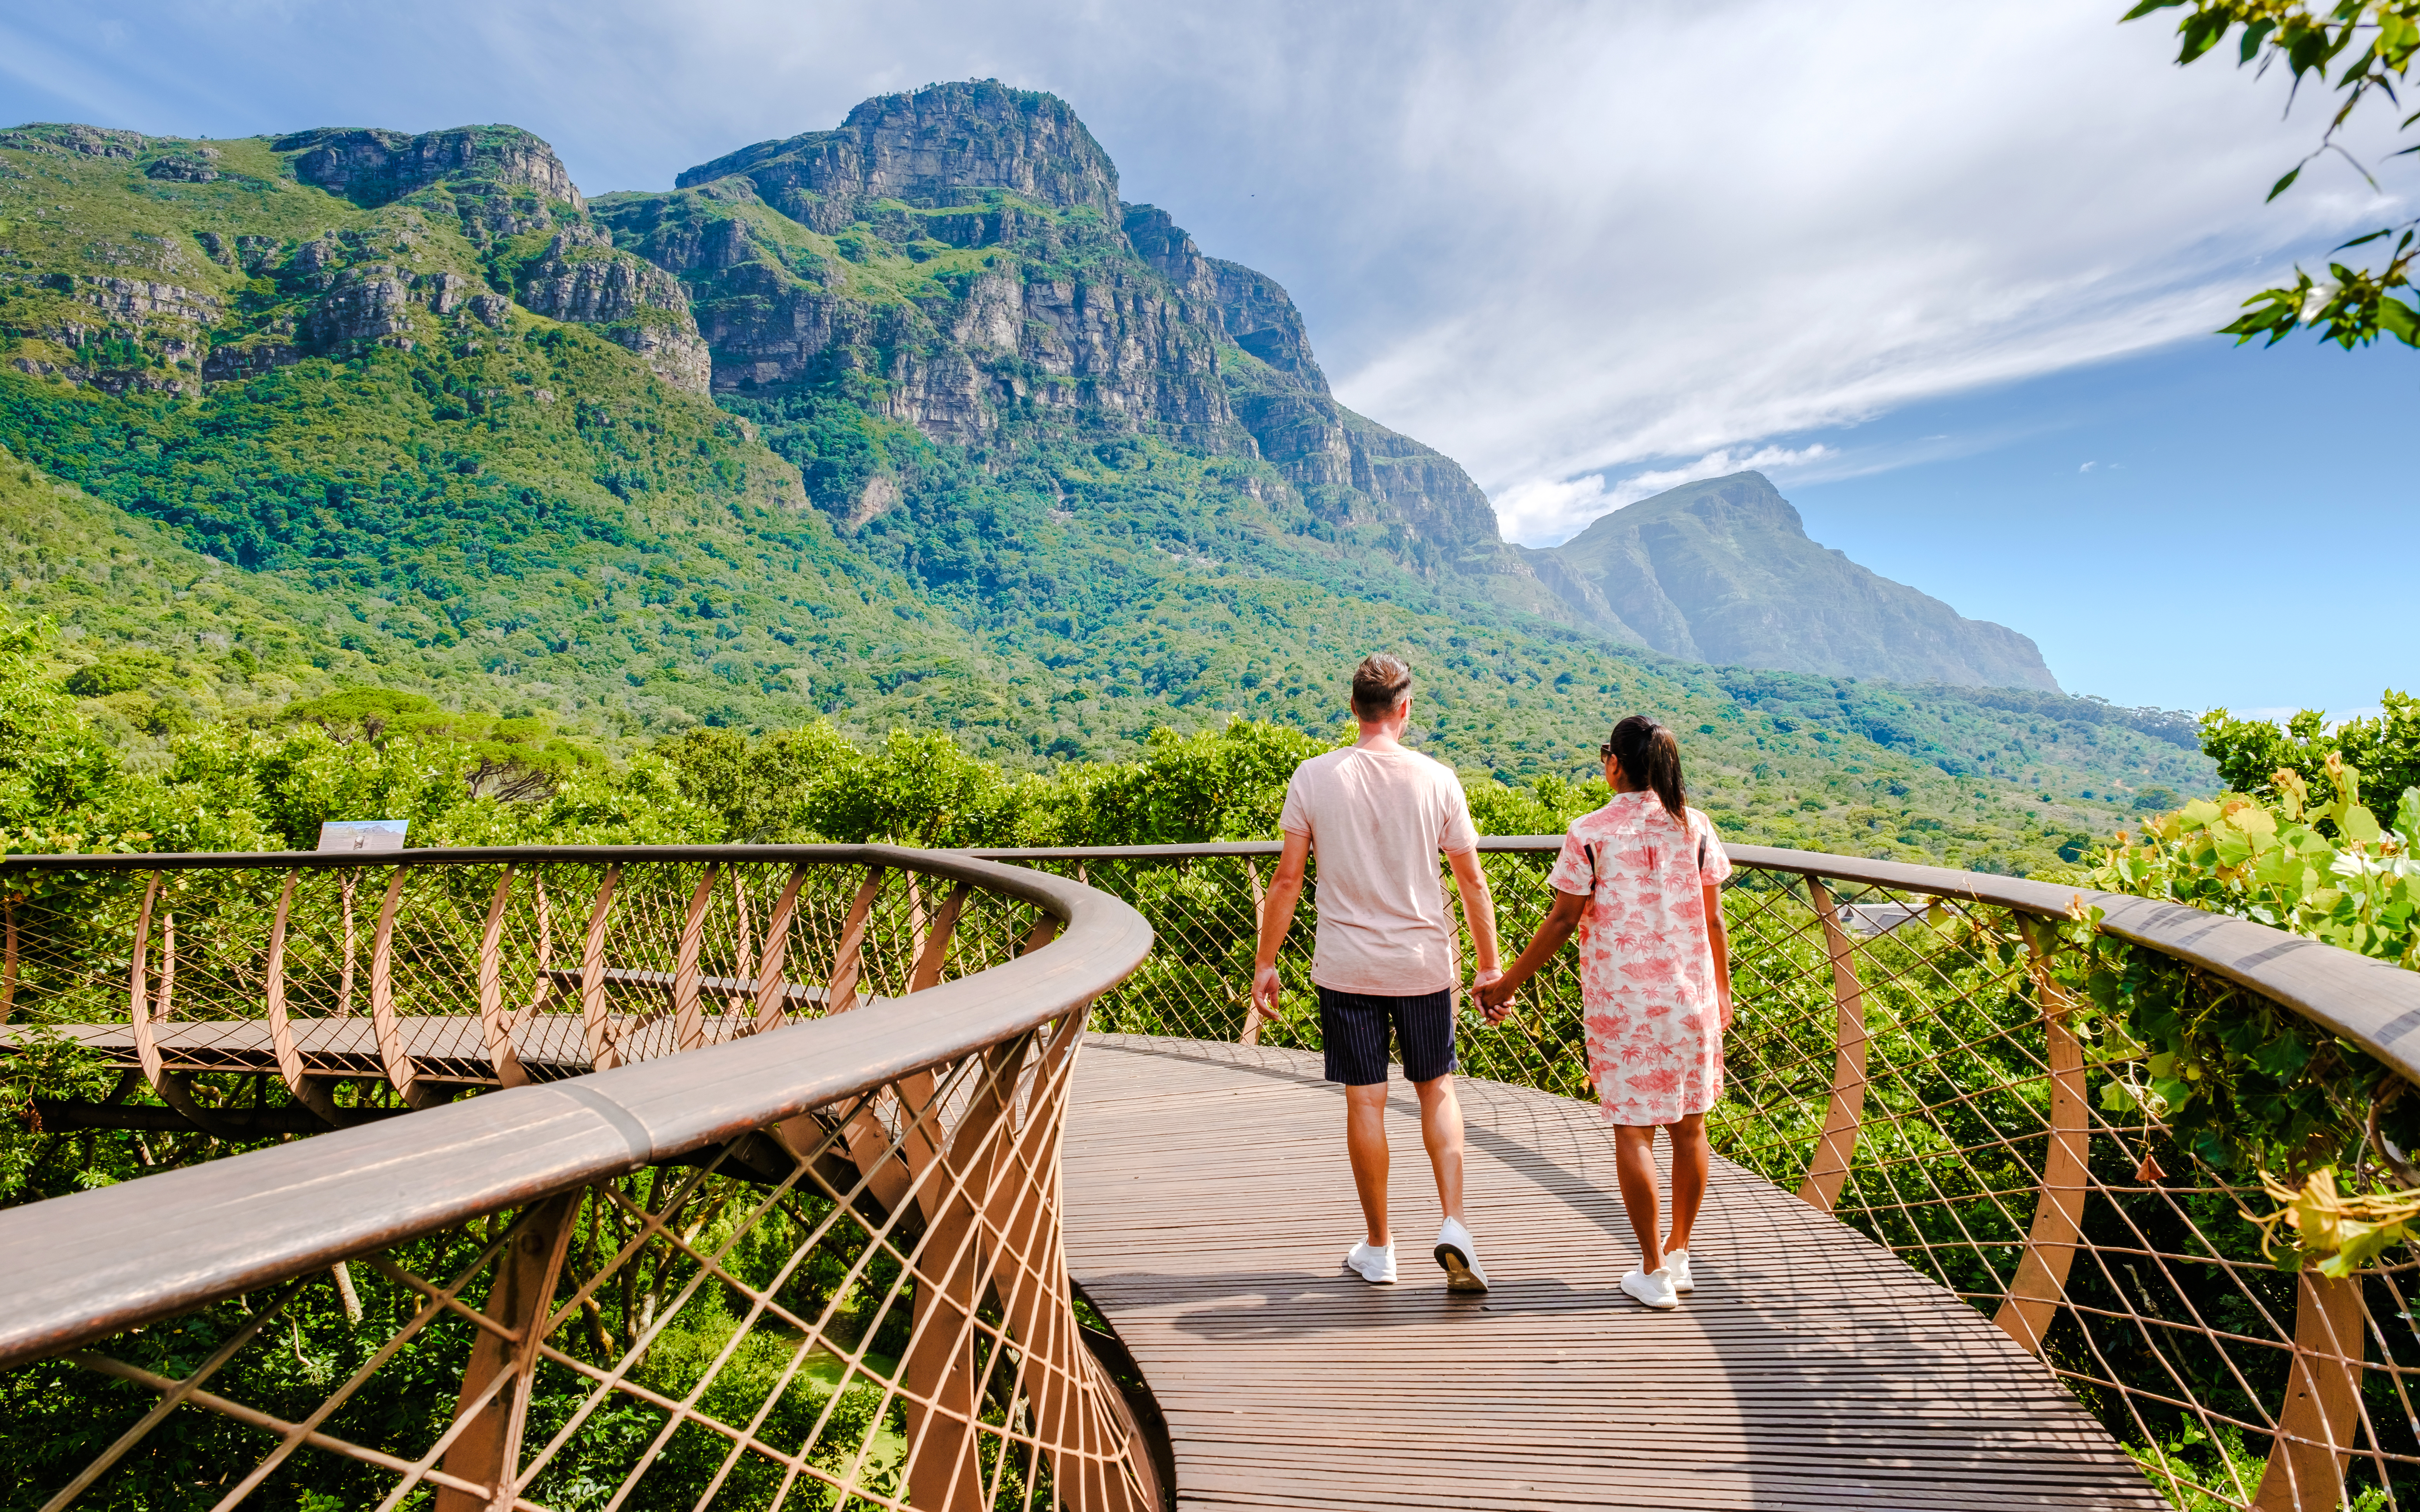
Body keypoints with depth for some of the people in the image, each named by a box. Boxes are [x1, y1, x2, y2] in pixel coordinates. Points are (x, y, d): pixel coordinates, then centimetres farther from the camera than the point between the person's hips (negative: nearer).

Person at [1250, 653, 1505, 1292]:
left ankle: (1378, 1249, 22)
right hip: (1424, 964, 1)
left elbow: (1287, 881, -4)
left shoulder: (1314, 777, -6)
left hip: (1346, 968, 0)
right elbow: (1472, 881, 0)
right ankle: (1453, 1226, 7)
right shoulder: (1436, 779, -4)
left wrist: (1265, 963, 4)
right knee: (1437, 1089, 18)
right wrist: (1488, 965, 9)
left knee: (1365, 1100, 9)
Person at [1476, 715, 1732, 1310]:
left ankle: (1654, 1271, 12)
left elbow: (1563, 921, -9)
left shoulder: (1590, 833, -9)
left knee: (1633, 1130, 5)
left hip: (1619, 1000, -4)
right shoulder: (1694, 826, 0)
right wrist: (1723, 989, 19)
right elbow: (1713, 918, 5)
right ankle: (1678, 1255, 29)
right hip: (1689, 994, 4)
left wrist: (1508, 983, 1)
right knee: (1689, 1126, 15)